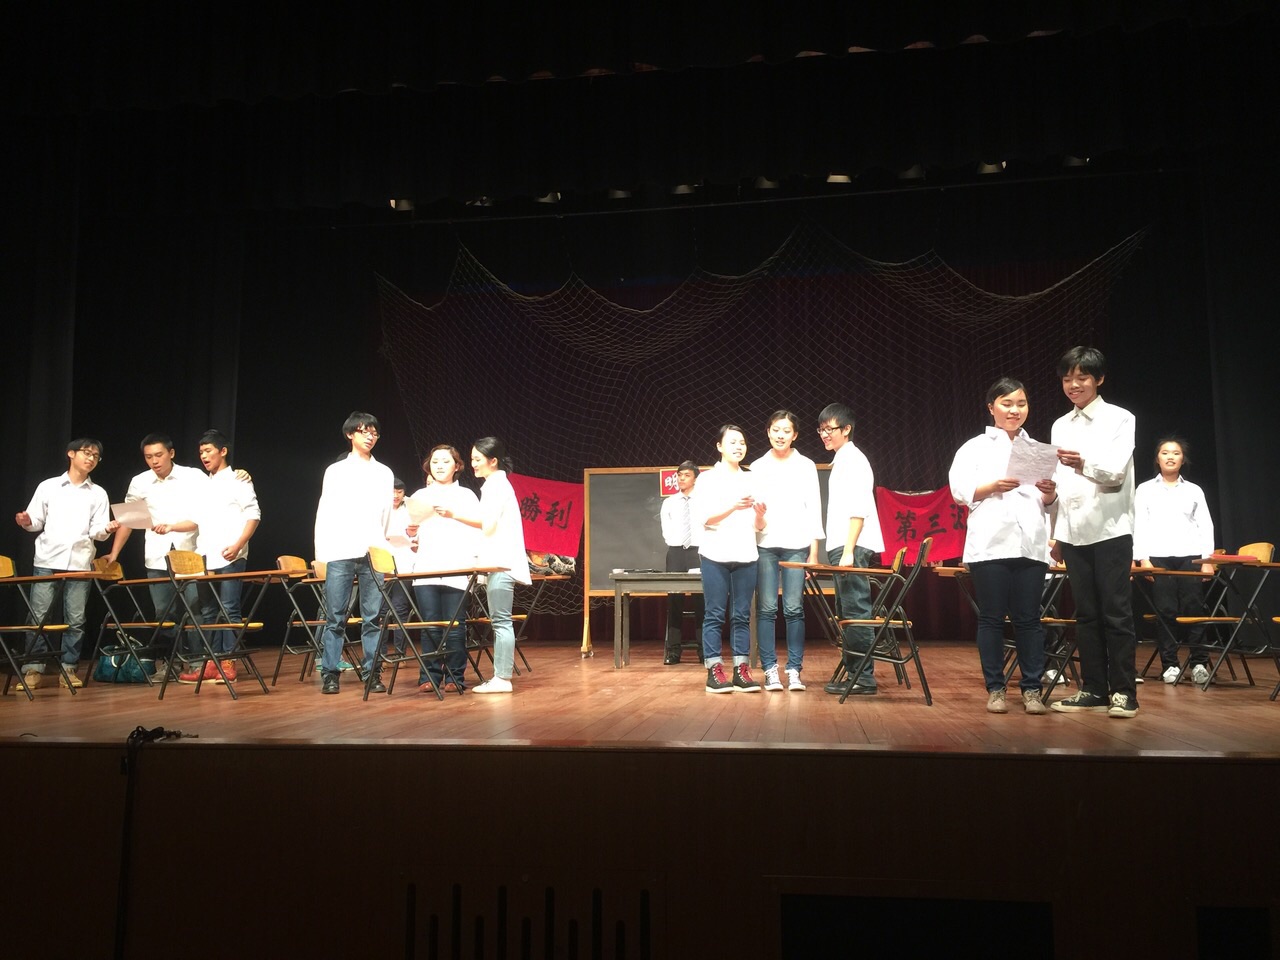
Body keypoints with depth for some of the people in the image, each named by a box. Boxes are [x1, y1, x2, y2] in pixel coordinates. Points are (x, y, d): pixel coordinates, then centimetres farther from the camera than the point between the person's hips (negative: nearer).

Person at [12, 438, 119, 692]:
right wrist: (27, 522, -13)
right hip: (47, 560, -1)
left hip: (80, 563, 1)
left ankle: (68, 669, 10)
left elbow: (97, 531, 3)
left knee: (75, 620, 2)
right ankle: (33, 670, 5)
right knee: (38, 617, -2)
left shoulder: (98, 494, 11)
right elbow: (37, 522, 8)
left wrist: (107, 529, -18)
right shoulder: (48, 486, 9)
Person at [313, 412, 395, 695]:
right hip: (340, 552, -1)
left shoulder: (384, 473, 15)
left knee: (372, 617, -1)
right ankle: (329, 674, 5)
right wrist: (322, 552, -1)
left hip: (373, 554, 1)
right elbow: (324, 513, 7)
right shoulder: (336, 471, 11)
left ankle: (371, 672, 5)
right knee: (335, 617, -1)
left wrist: (380, 543, 8)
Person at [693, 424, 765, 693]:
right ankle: (714, 672, 0)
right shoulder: (708, 479, 4)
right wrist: (733, 507, -20)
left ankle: (741, 672, 6)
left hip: (745, 555, 4)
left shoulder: (751, 481, 16)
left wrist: (759, 514, -9)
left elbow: (759, 526, 14)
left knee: (742, 615, 3)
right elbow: (703, 518, -7)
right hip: (715, 555, -4)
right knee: (715, 615, -3)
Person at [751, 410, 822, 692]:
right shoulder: (758, 467, 11)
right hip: (765, 544, 1)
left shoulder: (806, 466, 8)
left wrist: (814, 551, 2)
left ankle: (794, 670, 3)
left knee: (794, 609, -3)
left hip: (797, 545, -1)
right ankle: (770, 669, 3)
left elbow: (814, 508, 6)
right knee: (766, 608, -3)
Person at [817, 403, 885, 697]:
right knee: (846, 614, 11)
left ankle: (864, 679, -7)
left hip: (853, 548, -10)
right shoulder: (841, 461, 21)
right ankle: (853, 673, 17)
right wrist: (840, 551, 15)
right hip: (843, 549, 10)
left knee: (855, 613, -9)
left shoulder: (853, 460, -7)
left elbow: (858, 510, -16)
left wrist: (848, 551, -21)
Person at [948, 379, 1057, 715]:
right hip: (990, 544, -2)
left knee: (1028, 618, 2)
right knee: (991, 618, 1)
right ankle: (995, 689, 9)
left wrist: (1050, 493, -9)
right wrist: (994, 486, -19)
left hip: (1031, 544, 2)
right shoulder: (975, 447, 8)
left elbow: (1048, 502, 13)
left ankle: (1032, 689, 9)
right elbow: (960, 490, -3)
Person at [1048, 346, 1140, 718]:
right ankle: (1093, 689, 13)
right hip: (1073, 531, 5)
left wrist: (1083, 464, -34)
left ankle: (1123, 692, 4)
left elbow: (1116, 472, -14)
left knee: (1116, 614, -2)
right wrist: (1056, 533, 9)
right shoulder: (1060, 426, 13)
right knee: (1086, 614, 7)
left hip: (1110, 530, -5)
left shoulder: (1119, 418, -2)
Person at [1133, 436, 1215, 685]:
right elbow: (1139, 526, 6)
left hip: (1191, 556, 1)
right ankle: (1169, 665, 3)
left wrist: (1208, 559, 2)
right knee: (1165, 611, -3)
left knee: (1194, 609, -3)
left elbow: (1206, 527, 12)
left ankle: (1199, 663, 5)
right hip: (1158, 557, -1)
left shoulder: (1194, 491, 15)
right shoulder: (1145, 489, 11)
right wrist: (1143, 558, -4)